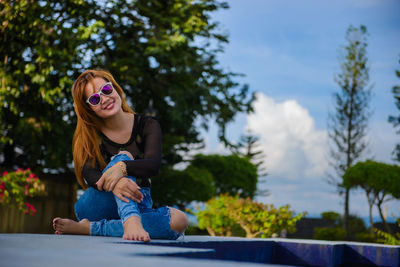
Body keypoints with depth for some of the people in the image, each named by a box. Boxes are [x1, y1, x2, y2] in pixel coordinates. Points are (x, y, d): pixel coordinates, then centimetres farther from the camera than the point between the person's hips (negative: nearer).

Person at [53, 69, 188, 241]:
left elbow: (153, 165, -20)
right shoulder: (89, 134, -2)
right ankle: (131, 222, -54)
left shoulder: (147, 126, -2)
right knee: (123, 156, -28)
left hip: (136, 204, 2)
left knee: (179, 221, -31)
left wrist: (122, 168, -42)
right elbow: (89, 173, -20)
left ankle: (89, 228, -36)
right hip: (96, 206, -2)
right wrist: (114, 185, -44)